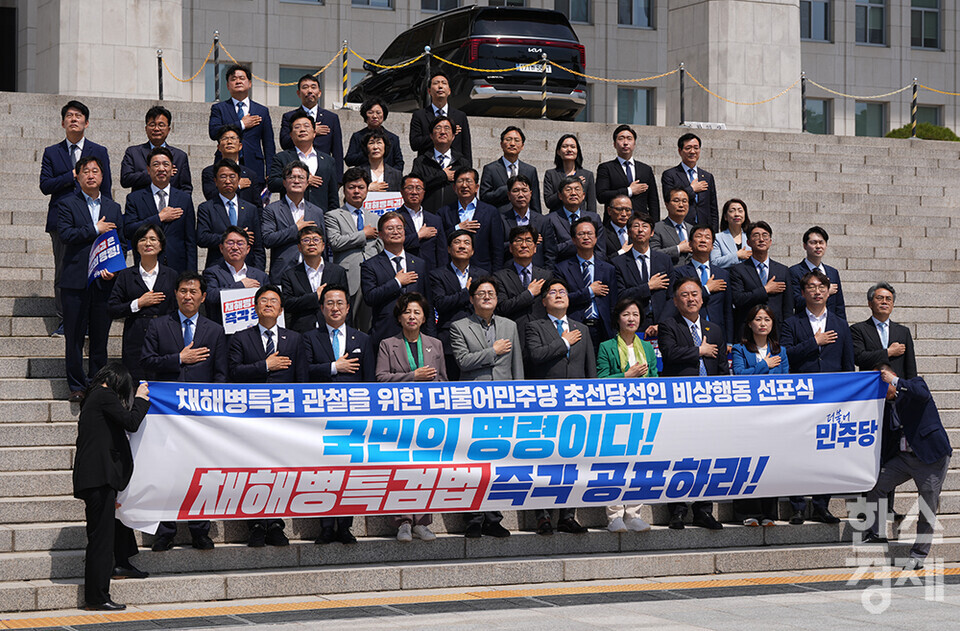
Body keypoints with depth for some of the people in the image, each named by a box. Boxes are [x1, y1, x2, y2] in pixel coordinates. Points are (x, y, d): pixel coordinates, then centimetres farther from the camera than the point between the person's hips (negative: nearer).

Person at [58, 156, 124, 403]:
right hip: (75, 281, -2)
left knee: (100, 337, 5)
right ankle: (77, 386, 9)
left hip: (104, 281, 2)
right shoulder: (67, 204, 4)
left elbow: (121, 242, 12)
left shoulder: (113, 208, 14)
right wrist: (95, 230, -10)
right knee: (74, 337, 1)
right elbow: (65, 234, -11)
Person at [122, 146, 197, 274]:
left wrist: (191, 275, 1)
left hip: (178, 268, 1)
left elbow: (191, 240, 9)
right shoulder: (134, 198, 8)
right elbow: (128, 231, -6)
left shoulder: (185, 198, 11)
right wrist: (160, 217, -8)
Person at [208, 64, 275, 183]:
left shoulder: (262, 111, 15)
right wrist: (242, 124, -3)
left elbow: (269, 145, 12)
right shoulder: (218, 108, 12)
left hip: (254, 169, 1)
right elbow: (213, 132, -6)